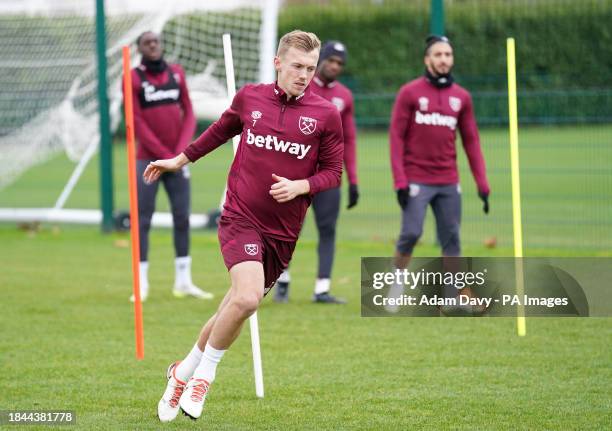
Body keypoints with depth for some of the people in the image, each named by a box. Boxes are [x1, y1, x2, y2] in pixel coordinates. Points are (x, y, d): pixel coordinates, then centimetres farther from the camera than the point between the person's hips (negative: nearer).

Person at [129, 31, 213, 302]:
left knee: (182, 218, 3)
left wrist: (181, 151, -6)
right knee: (143, 221, -3)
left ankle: (183, 282, 10)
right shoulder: (133, 79, -4)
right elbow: (137, 123, -8)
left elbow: (188, 114, 9)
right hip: (147, 160, -4)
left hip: (177, 160, 4)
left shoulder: (176, 73, 9)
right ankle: (142, 284, 0)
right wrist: (165, 155, -11)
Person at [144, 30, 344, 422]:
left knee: (238, 305, 8)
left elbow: (333, 172, 5)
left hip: (283, 231, 2)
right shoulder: (250, 98, 2)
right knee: (247, 298, -23)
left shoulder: (326, 115, -2)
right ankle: (204, 373, -1)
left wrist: (300, 186, -14)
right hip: (240, 217, -2)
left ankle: (186, 372, 32)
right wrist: (181, 159, 31)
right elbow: (223, 129, 22)